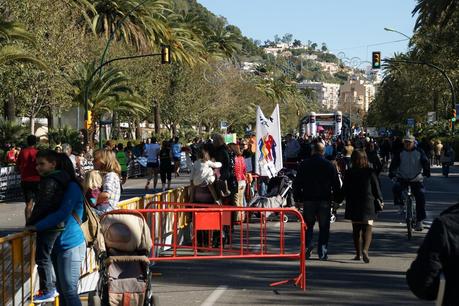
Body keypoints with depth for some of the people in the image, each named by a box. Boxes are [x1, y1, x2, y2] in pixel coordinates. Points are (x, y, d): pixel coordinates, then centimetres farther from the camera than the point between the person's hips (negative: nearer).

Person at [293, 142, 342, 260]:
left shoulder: (304, 165, 1)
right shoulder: (329, 165, -2)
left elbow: (297, 183, 4)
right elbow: (336, 185, 2)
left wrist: (298, 197, 14)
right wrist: (337, 199, 12)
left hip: (308, 200, 1)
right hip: (325, 201, -1)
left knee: (308, 226, 12)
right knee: (324, 228, 5)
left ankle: (307, 249, 3)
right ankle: (322, 253, 3)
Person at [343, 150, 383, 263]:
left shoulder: (349, 173, -2)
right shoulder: (370, 172, -6)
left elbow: (344, 190, 3)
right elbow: (376, 188, 0)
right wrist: (380, 199, 17)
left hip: (353, 205, 2)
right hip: (368, 205, -2)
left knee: (356, 230, 13)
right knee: (367, 229, 0)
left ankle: (358, 253, 17)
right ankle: (365, 250, -22)